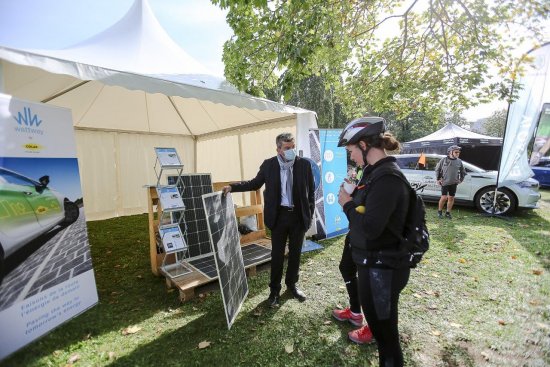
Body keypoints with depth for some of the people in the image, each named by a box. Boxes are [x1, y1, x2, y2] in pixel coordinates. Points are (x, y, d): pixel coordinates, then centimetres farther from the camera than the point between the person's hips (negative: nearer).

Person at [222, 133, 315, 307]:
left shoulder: (304, 164, -4)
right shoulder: (269, 165, -4)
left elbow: (311, 191, 2)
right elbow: (255, 183, 6)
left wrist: (310, 214, -1)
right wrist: (232, 187, -2)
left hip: (299, 216, 1)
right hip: (279, 215, -1)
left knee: (295, 253, 15)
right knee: (277, 254, 9)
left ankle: (292, 284, 38)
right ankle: (274, 290, 28)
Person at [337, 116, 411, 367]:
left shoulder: (387, 177, -23)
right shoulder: (377, 172, 7)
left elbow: (370, 227, -28)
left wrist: (347, 204, -15)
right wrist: (353, 201, -2)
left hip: (382, 268, -9)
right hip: (373, 262, 9)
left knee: (385, 328, 9)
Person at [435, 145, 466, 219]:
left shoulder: (459, 161, 6)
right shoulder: (444, 160, -4)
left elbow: (463, 172, 20)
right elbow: (437, 169, 5)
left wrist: (460, 180, 10)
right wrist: (438, 179, 2)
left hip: (454, 183, 4)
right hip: (445, 182, -3)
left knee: (451, 198, 6)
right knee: (444, 197, -7)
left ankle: (448, 213, 18)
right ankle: (439, 211, 13)